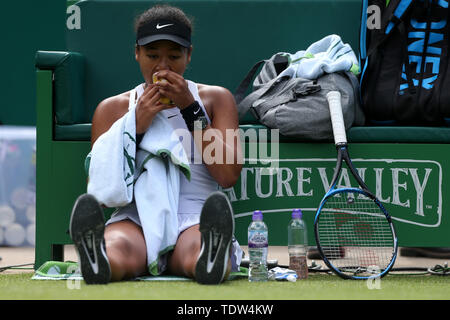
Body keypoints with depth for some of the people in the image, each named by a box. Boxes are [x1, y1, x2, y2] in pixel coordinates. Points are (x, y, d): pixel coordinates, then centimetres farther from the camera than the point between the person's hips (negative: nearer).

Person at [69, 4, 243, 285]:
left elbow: (229, 175, 4)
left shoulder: (216, 99, 21)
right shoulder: (112, 109, 21)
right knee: (116, 256, -40)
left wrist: (190, 109, 0)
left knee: (197, 254, -43)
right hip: (135, 218, 1)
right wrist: (138, 127, -1)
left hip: (194, 219, -1)